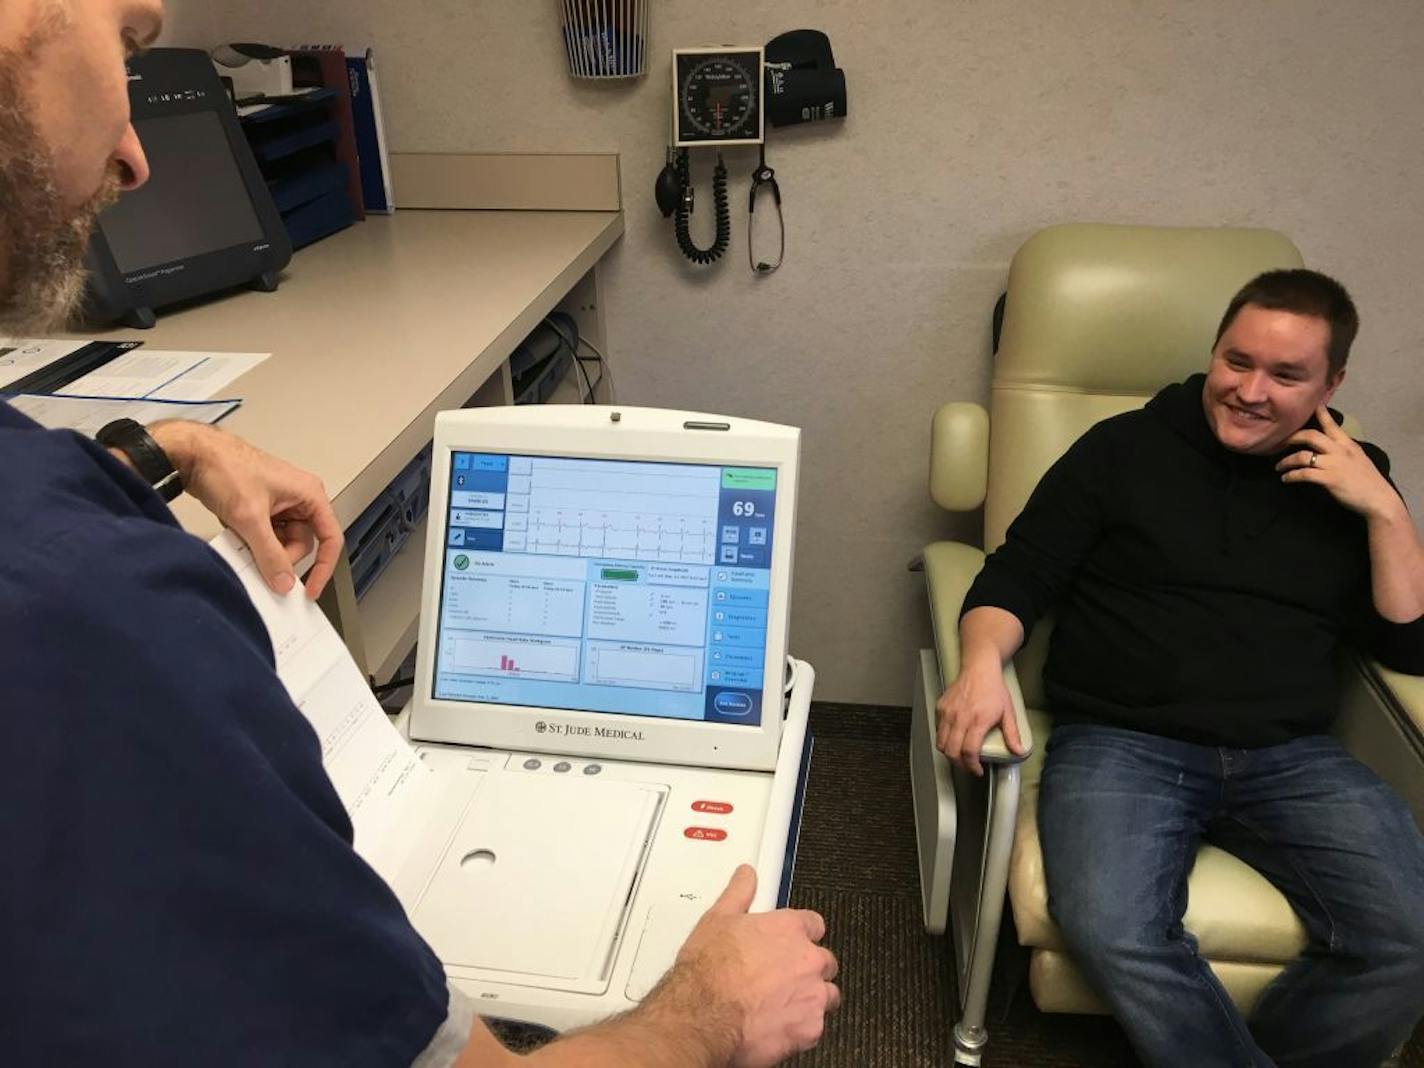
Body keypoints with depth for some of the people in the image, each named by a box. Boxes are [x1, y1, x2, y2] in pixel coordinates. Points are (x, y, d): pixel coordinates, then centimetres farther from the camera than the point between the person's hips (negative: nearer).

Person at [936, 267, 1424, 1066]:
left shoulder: (1353, 478, 15)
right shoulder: (1125, 448, 6)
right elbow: (1017, 577, 2)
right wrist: (983, 662, -19)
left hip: (1293, 759, 3)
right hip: (1122, 744, -3)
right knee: (1113, 933, -30)